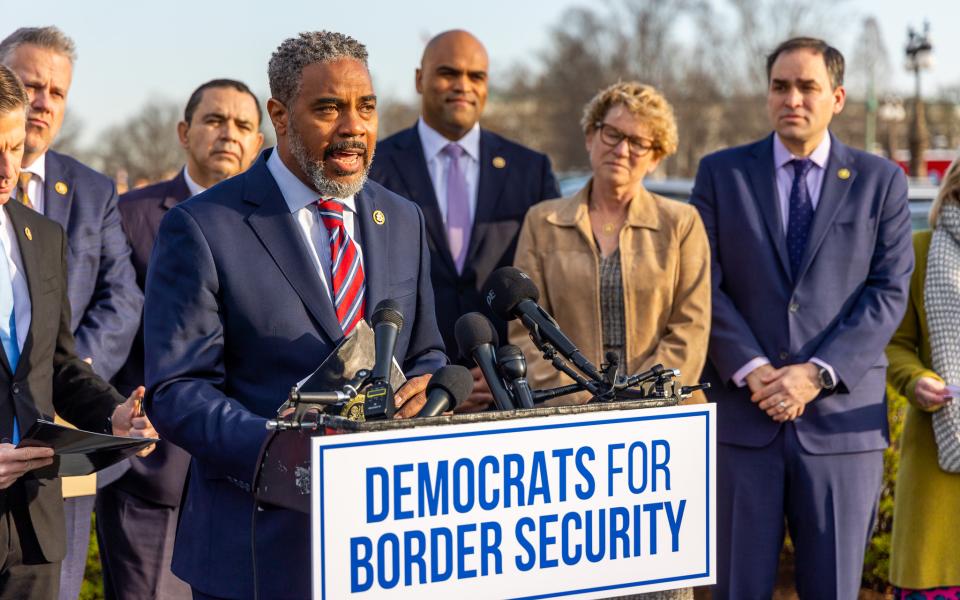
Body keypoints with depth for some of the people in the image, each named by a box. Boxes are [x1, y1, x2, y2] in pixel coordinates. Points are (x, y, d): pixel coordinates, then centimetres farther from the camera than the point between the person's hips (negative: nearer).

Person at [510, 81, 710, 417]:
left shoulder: (681, 223, 10)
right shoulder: (542, 222, 12)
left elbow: (690, 331, 3)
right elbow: (526, 332, 5)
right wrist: (581, 402, -7)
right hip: (568, 416, 1)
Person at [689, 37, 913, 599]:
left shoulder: (881, 181, 6)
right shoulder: (722, 173, 7)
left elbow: (888, 293, -1)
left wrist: (818, 374, -12)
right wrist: (751, 371, -12)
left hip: (842, 417, 0)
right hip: (743, 417, 0)